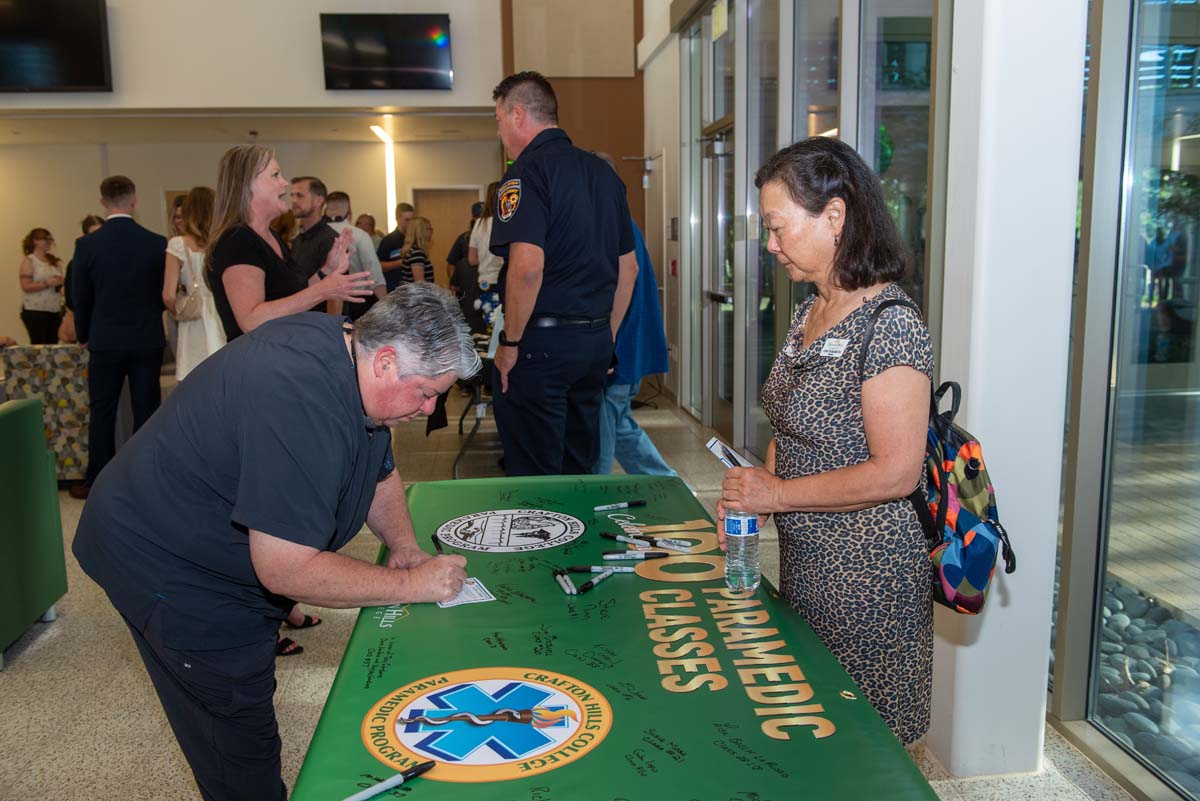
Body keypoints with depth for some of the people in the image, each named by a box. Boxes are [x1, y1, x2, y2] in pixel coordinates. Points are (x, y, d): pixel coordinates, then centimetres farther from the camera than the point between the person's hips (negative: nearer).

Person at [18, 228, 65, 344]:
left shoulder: (53, 260, 14)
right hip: (35, 311, -5)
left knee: (53, 345, 1)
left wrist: (61, 281, 5)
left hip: (55, 310, 6)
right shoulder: (28, 261, -2)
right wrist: (47, 283, -19)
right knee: (38, 346, -8)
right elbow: (26, 287, -11)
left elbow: (59, 280, 27)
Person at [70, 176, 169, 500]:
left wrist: (84, 334, 17)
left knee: (102, 412, 9)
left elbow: (80, 297, 1)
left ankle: (97, 481, 15)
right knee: (146, 410, 7)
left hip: (106, 341, 0)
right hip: (148, 340, 1)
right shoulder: (158, 243, -7)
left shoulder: (87, 245, -7)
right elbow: (164, 293, 3)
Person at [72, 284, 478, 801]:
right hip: (168, 566, -9)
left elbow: (380, 471, 10)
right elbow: (287, 569, -34)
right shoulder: (300, 402, -36)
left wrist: (403, 544, -6)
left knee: (246, 708, 21)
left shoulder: (345, 352, -5)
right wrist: (409, 584, -25)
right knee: (240, 741, 4)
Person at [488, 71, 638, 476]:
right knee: (579, 470, 18)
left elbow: (527, 266, -24)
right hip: (595, 343, 8)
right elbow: (628, 267, 17)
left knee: (534, 478, 2)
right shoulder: (603, 172, 14)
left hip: (541, 343, -8)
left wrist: (510, 344, -14)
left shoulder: (527, 170, -11)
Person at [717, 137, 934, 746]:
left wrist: (776, 494, -17)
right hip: (804, 558, 8)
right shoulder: (809, 313, 6)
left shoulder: (890, 326, -21)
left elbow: (896, 472, -24)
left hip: (866, 574, -8)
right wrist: (748, 495, -1)